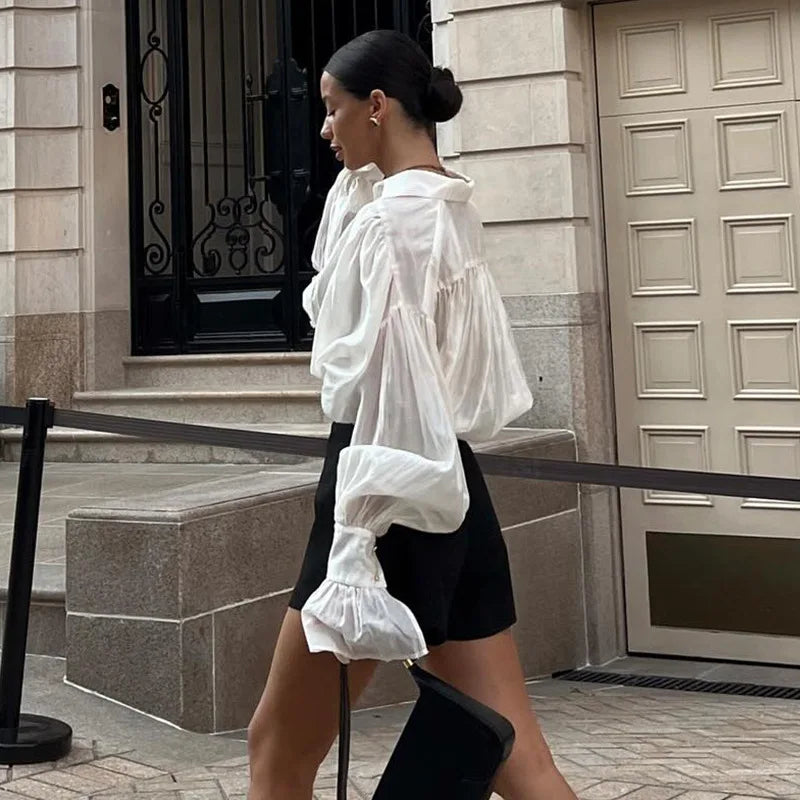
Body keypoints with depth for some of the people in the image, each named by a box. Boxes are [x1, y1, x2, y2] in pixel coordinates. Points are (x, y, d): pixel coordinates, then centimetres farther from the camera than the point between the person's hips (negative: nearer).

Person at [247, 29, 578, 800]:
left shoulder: (388, 220, -13)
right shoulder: (449, 207, 13)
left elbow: (385, 389, -19)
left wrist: (353, 548, -21)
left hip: (398, 502, -9)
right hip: (453, 491, 9)